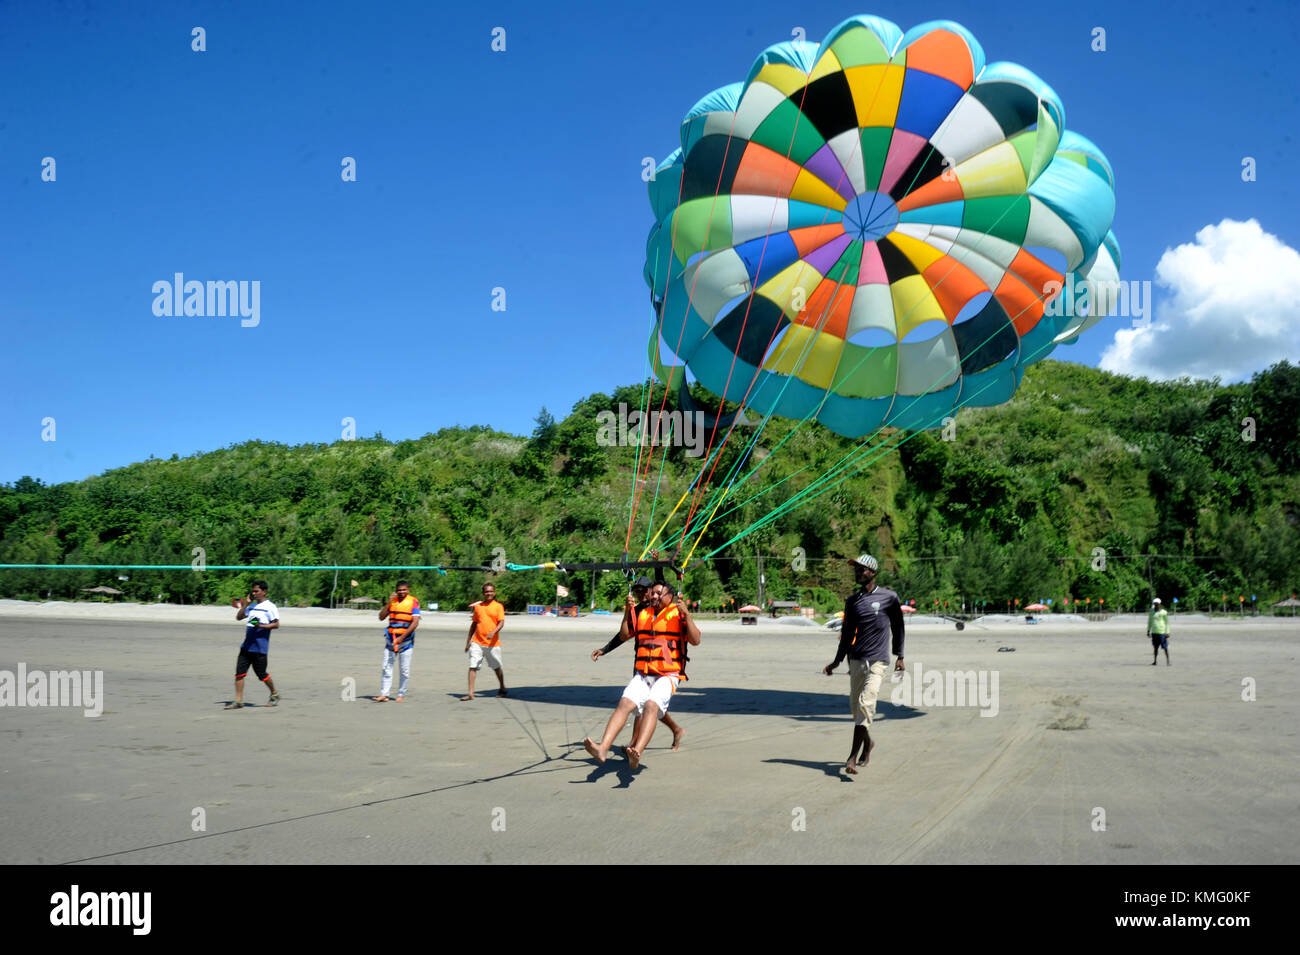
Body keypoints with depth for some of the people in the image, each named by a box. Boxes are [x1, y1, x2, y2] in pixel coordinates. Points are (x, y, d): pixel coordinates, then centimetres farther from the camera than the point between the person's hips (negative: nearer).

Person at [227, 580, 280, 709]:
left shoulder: (270, 607, -6)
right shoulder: (252, 605, 14)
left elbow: (276, 624, -10)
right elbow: (239, 617, 14)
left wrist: (261, 626, -24)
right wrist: (246, 603, 5)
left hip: (260, 647, -6)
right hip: (246, 645, 6)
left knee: (261, 674, 2)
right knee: (239, 671, -2)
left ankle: (274, 695, 23)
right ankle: (238, 701, 1)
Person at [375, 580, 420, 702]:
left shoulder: (413, 602, -4)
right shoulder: (392, 601, 11)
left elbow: (415, 622, -11)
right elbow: (381, 617, 5)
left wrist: (402, 637, -15)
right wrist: (389, 602, -6)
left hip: (405, 640, -4)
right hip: (391, 639, 4)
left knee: (405, 670, 0)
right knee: (386, 667, -1)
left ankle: (401, 695, 8)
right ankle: (383, 694, 0)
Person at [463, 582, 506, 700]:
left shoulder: (498, 606, -1)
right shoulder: (478, 606, 10)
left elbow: (501, 623, -9)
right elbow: (474, 623, 16)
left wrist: (493, 632, -27)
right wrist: (468, 640, 14)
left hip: (493, 643, -2)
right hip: (477, 642, 2)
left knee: (497, 667, 12)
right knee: (473, 667, -7)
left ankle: (502, 689, 31)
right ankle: (470, 693, -6)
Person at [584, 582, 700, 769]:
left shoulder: (678, 614, 3)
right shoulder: (643, 614, 19)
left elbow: (695, 641, -8)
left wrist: (686, 615, -18)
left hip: (667, 676, -4)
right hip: (642, 675, 4)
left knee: (651, 706, -31)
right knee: (624, 703, -22)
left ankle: (636, 754, -48)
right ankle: (603, 748, -36)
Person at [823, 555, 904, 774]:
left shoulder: (889, 598, 0)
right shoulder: (852, 601, 11)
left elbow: (897, 628, 8)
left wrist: (899, 657, 6)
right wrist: (837, 661, 13)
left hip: (878, 661, -5)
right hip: (856, 660, 5)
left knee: (865, 704, -16)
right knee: (855, 706, 8)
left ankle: (853, 757, -18)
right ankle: (868, 742, 34)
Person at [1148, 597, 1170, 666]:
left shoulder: (1164, 612, -5)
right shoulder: (1151, 612, 9)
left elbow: (1167, 623, -2)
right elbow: (1149, 622, 17)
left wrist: (1167, 632, -7)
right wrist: (1148, 631, 13)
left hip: (1162, 632, -5)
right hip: (1154, 632, 5)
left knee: (1165, 647, -5)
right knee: (1155, 647, 10)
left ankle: (1168, 662, -1)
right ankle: (1155, 661, 15)